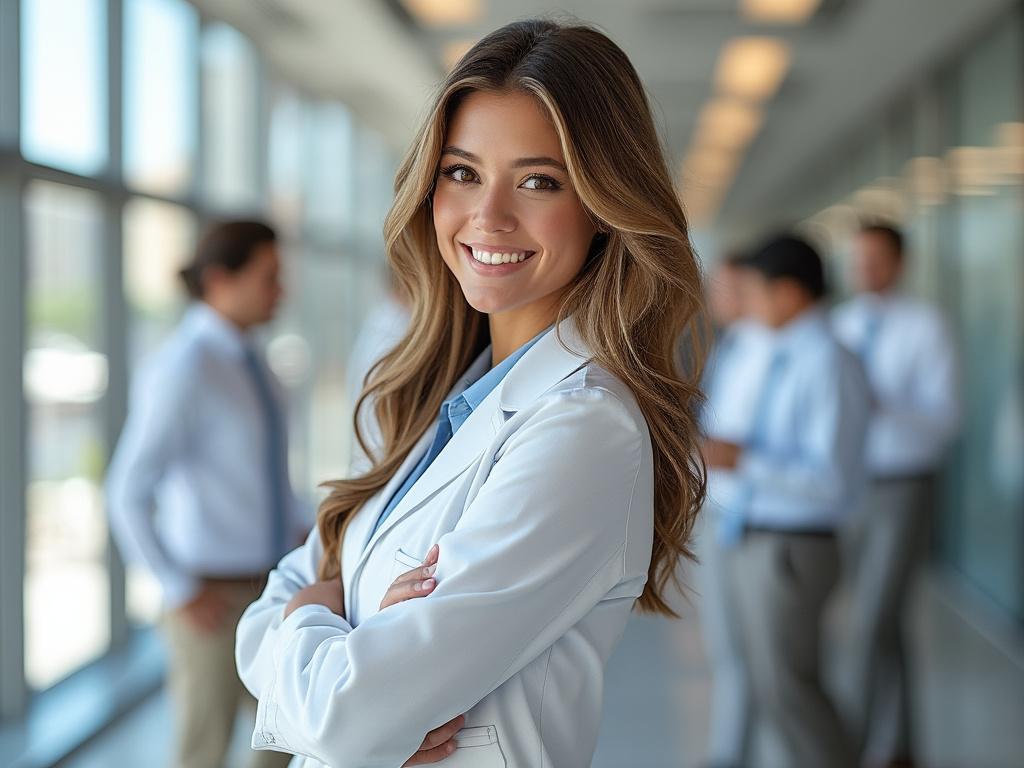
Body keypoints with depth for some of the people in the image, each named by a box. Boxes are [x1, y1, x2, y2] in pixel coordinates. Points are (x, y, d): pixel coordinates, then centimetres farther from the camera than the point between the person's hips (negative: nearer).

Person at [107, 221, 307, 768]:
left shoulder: (245, 362, 5)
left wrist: (302, 529, 9)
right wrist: (180, 593, -17)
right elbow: (128, 494, -20)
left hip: (269, 580, 8)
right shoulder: (182, 368, -20)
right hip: (212, 596, -8)